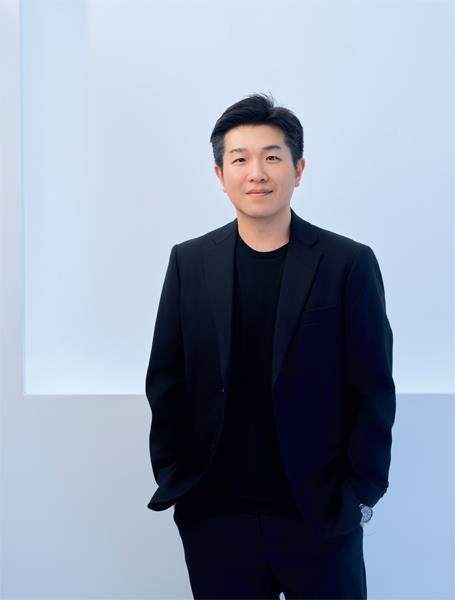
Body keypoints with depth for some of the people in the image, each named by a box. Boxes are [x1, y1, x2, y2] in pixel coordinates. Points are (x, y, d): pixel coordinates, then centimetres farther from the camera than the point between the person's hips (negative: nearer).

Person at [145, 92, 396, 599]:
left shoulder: (349, 263, -4)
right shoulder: (190, 262, 4)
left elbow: (372, 389, -3)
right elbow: (166, 381, 6)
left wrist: (361, 493, -6)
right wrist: (173, 479, 2)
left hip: (321, 517, -1)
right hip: (214, 515, 2)